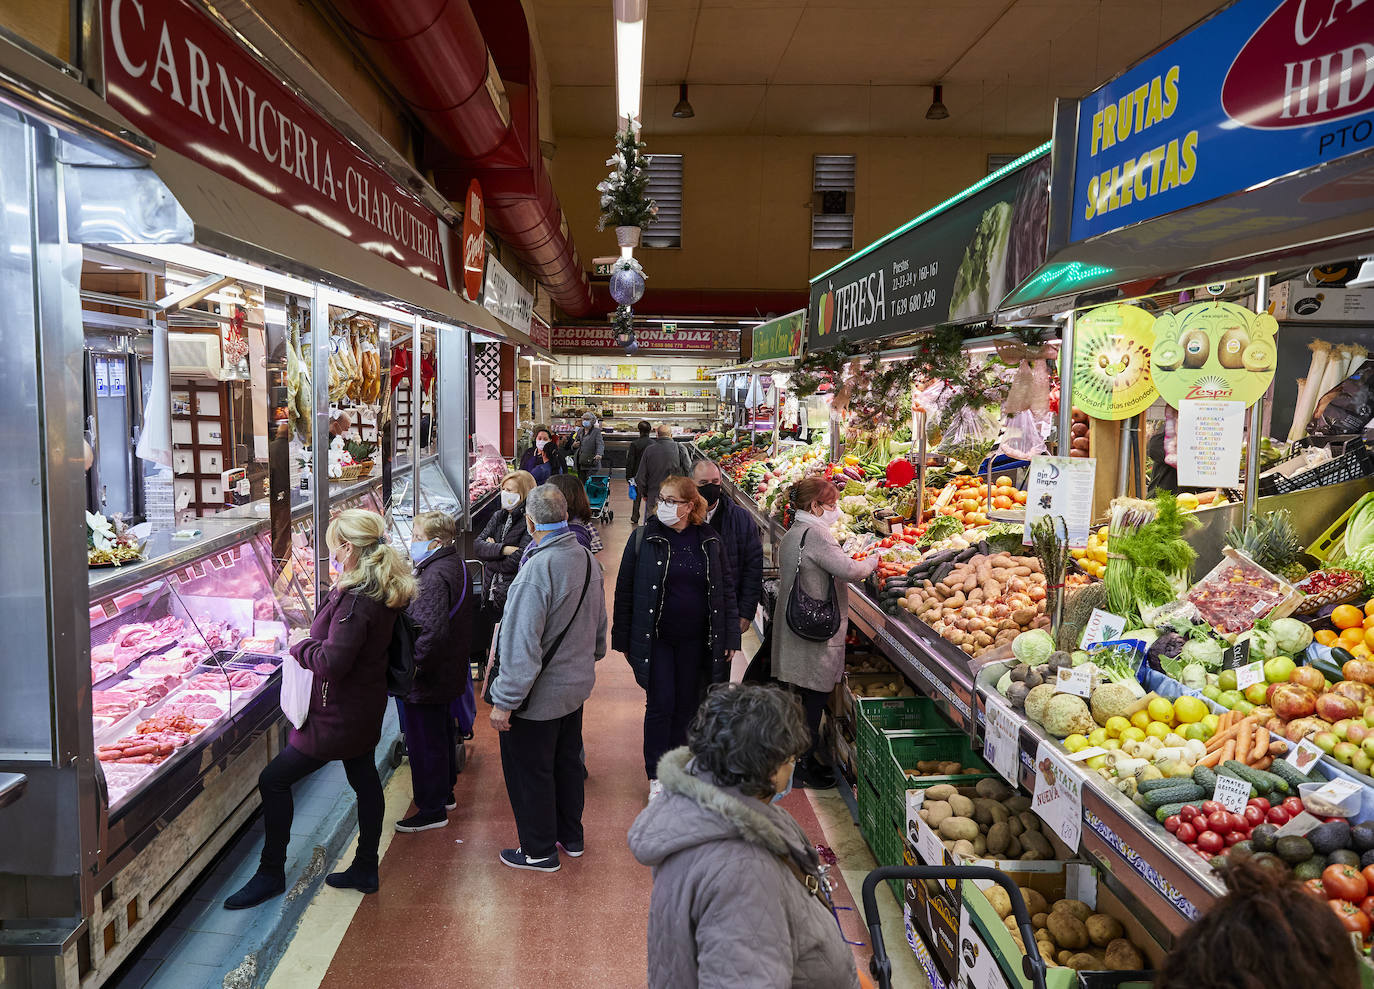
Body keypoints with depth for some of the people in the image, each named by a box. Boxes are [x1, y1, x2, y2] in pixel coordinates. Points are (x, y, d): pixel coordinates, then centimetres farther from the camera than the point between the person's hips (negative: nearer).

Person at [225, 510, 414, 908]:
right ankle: (365, 869, 32)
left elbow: (331, 662, -29)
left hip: (338, 714, -10)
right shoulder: (384, 589, 3)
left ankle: (271, 874, 16)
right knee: (365, 779, 18)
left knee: (274, 781, 3)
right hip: (366, 706, 10)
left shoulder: (354, 599, -26)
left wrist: (301, 647, -12)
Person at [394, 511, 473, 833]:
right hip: (449, 671, 10)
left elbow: (432, 631, -36)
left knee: (425, 743, 3)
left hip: (425, 682, -10)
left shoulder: (434, 577, -27)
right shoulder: (455, 563, 5)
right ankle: (445, 792, 40)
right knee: (442, 733, 24)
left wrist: (411, 665, -26)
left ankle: (432, 810, 16)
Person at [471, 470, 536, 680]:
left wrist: (490, 551, -5)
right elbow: (477, 545, 0)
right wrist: (502, 549, -17)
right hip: (490, 592, 6)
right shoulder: (498, 517, 11)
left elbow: (516, 562, -20)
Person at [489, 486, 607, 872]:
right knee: (567, 761, 23)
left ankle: (539, 851, 25)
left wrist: (505, 700, -20)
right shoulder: (588, 559, -2)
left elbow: (522, 644, -27)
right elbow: (599, 626, 12)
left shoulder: (538, 569, -28)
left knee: (530, 772, 10)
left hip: (538, 696, -8)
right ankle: (571, 837, 39)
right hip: (577, 684, 8)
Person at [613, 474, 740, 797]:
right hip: (656, 637, -2)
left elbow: (726, 589, 6)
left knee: (686, 705, 11)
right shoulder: (644, 538, -5)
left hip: (696, 639, 2)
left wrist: (730, 636, 2)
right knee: (661, 704, -3)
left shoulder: (709, 541, 1)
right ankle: (656, 776, 12)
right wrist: (623, 638, -2)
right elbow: (624, 589, -1)